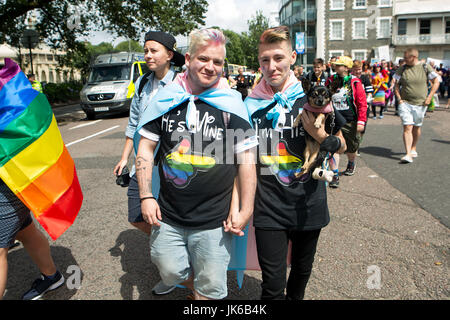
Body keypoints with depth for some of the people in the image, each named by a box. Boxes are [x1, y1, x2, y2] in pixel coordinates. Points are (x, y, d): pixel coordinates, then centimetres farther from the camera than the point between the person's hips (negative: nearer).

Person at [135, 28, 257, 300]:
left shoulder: (231, 104, -5)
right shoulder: (166, 98, 2)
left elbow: (246, 160, -4)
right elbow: (146, 147, 6)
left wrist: (245, 210, -7)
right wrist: (146, 196, -1)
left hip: (214, 220, -2)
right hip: (167, 215, 3)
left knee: (210, 290, 8)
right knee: (171, 273, 17)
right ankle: (200, 287, 46)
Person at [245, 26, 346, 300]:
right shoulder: (251, 104, -3)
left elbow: (342, 145, 4)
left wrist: (322, 136, -18)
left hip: (309, 204, 1)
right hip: (269, 208, -1)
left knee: (302, 271, 21)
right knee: (273, 286, 1)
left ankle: (295, 297, 50)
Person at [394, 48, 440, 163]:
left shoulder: (425, 67, -2)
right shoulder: (402, 69, 1)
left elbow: (436, 82, 4)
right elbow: (396, 84, 9)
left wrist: (429, 97, -5)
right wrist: (399, 99, -3)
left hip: (420, 104, 0)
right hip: (405, 103, 0)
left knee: (416, 127, 12)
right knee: (407, 128, -10)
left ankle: (413, 149, 32)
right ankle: (408, 154, -14)